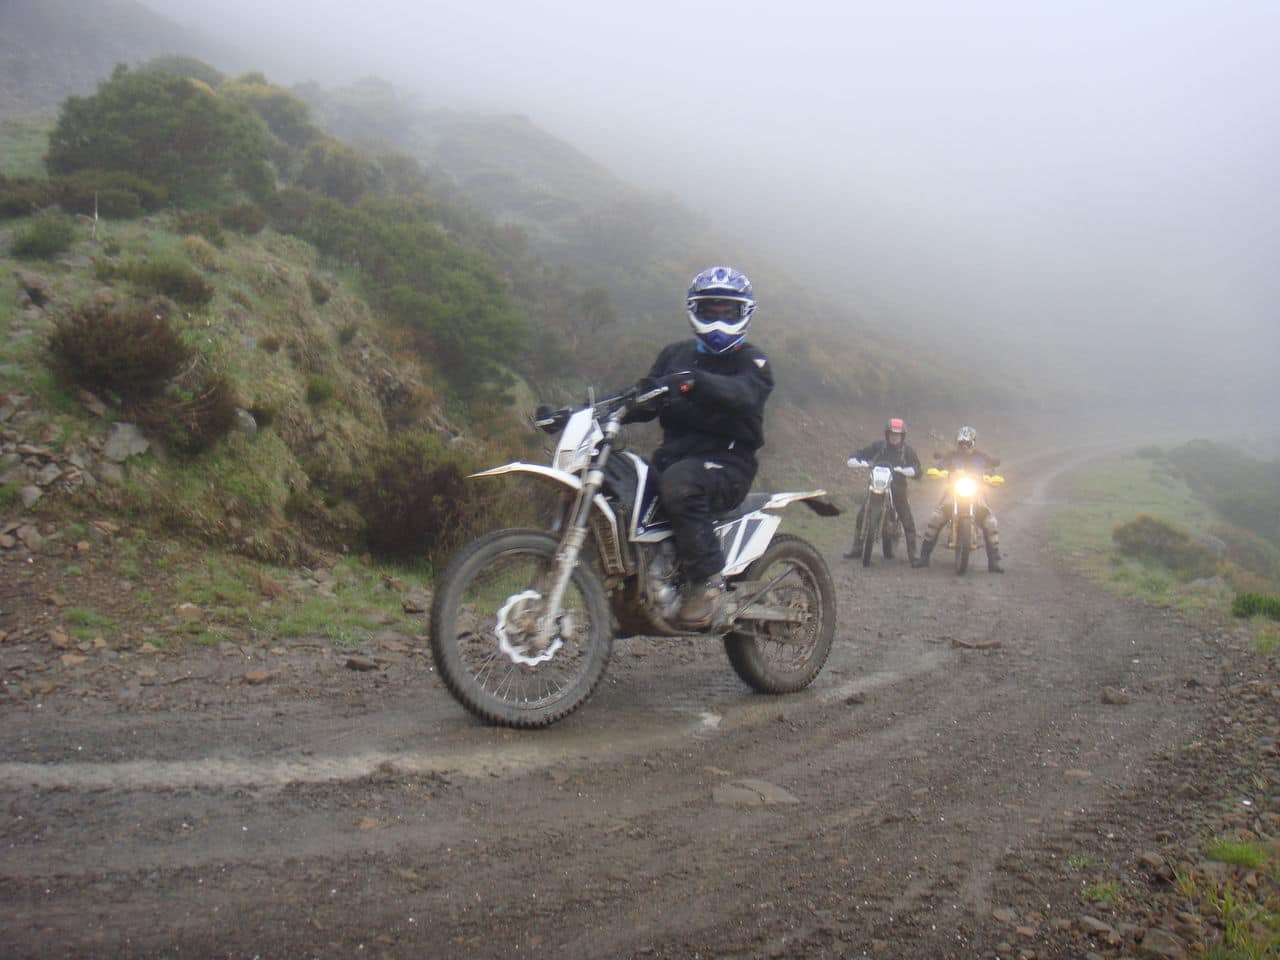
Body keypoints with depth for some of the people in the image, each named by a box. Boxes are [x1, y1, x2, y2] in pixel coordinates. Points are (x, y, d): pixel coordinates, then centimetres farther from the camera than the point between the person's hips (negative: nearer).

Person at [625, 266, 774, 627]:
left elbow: (745, 394, -22)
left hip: (728, 462, -6)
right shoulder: (675, 354, 19)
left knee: (678, 482, -37)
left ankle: (707, 579, -26)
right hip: (674, 454, 6)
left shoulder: (752, 362, 2)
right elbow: (645, 403, 13)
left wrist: (694, 381, -40)